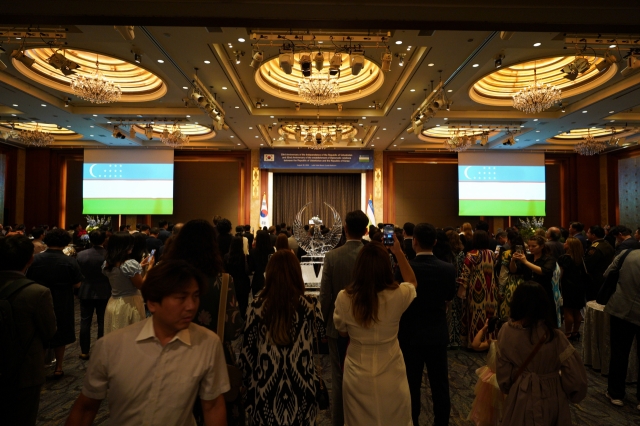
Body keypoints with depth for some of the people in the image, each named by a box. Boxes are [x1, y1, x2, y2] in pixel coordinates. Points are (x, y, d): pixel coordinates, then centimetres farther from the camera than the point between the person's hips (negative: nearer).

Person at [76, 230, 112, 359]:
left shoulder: (81, 254, -10)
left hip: (86, 292, 1)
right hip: (104, 292, -1)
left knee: (85, 323, 13)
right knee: (103, 322, 10)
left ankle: (84, 351, 21)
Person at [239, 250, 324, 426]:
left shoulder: (257, 306, -12)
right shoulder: (310, 304, -13)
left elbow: (247, 350, -4)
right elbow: (322, 332, 7)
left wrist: (248, 381, 11)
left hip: (265, 389, 1)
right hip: (301, 390, 0)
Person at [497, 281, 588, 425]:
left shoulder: (506, 332, -16)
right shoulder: (554, 336, -22)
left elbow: (503, 374, -6)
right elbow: (575, 375, -15)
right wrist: (572, 393, 6)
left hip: (520, 398, 1)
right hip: (550, 398, -1)